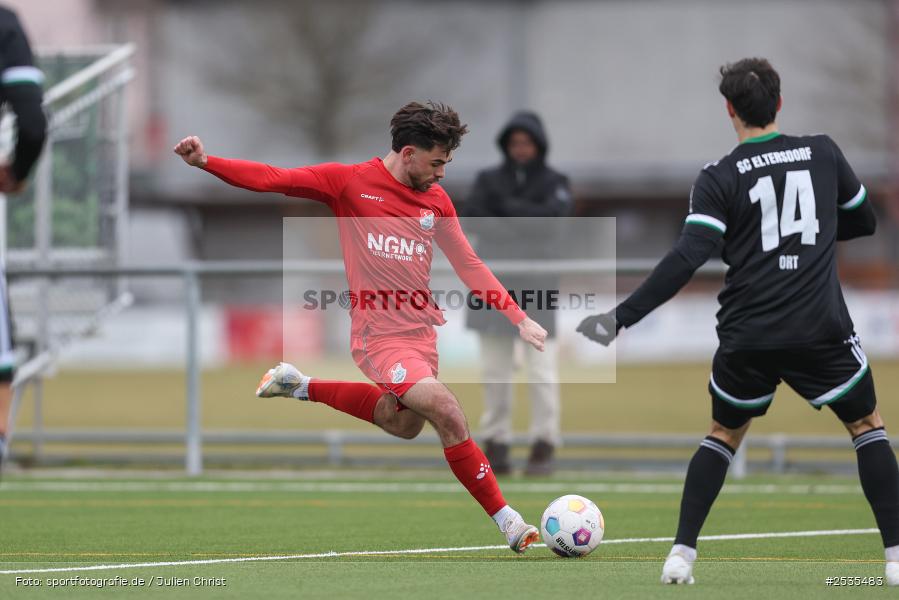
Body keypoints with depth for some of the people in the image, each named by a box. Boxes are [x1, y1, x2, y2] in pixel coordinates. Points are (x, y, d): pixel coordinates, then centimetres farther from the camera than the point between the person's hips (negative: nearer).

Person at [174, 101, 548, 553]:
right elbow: (273, 179, -11)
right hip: (380, 336, -7)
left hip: (422, 331, 7)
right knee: (449, 414, -20)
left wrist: (519, 318, 9)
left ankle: (303, 388, 37)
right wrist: (205, 161, -23)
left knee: (402, 424, 23)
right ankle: (506, 520, -11)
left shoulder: (435, 199, 6)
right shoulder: (351, 182, -9)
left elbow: (468, 265, 13)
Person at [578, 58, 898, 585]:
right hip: (821, 330, 0)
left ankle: (681, 556, 11)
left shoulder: (719, 179, -3)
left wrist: (623, 317, -12)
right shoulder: (822, 153, 4)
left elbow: (686, 259, -14)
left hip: (747, 338, 0)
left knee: (725, 434, 22)